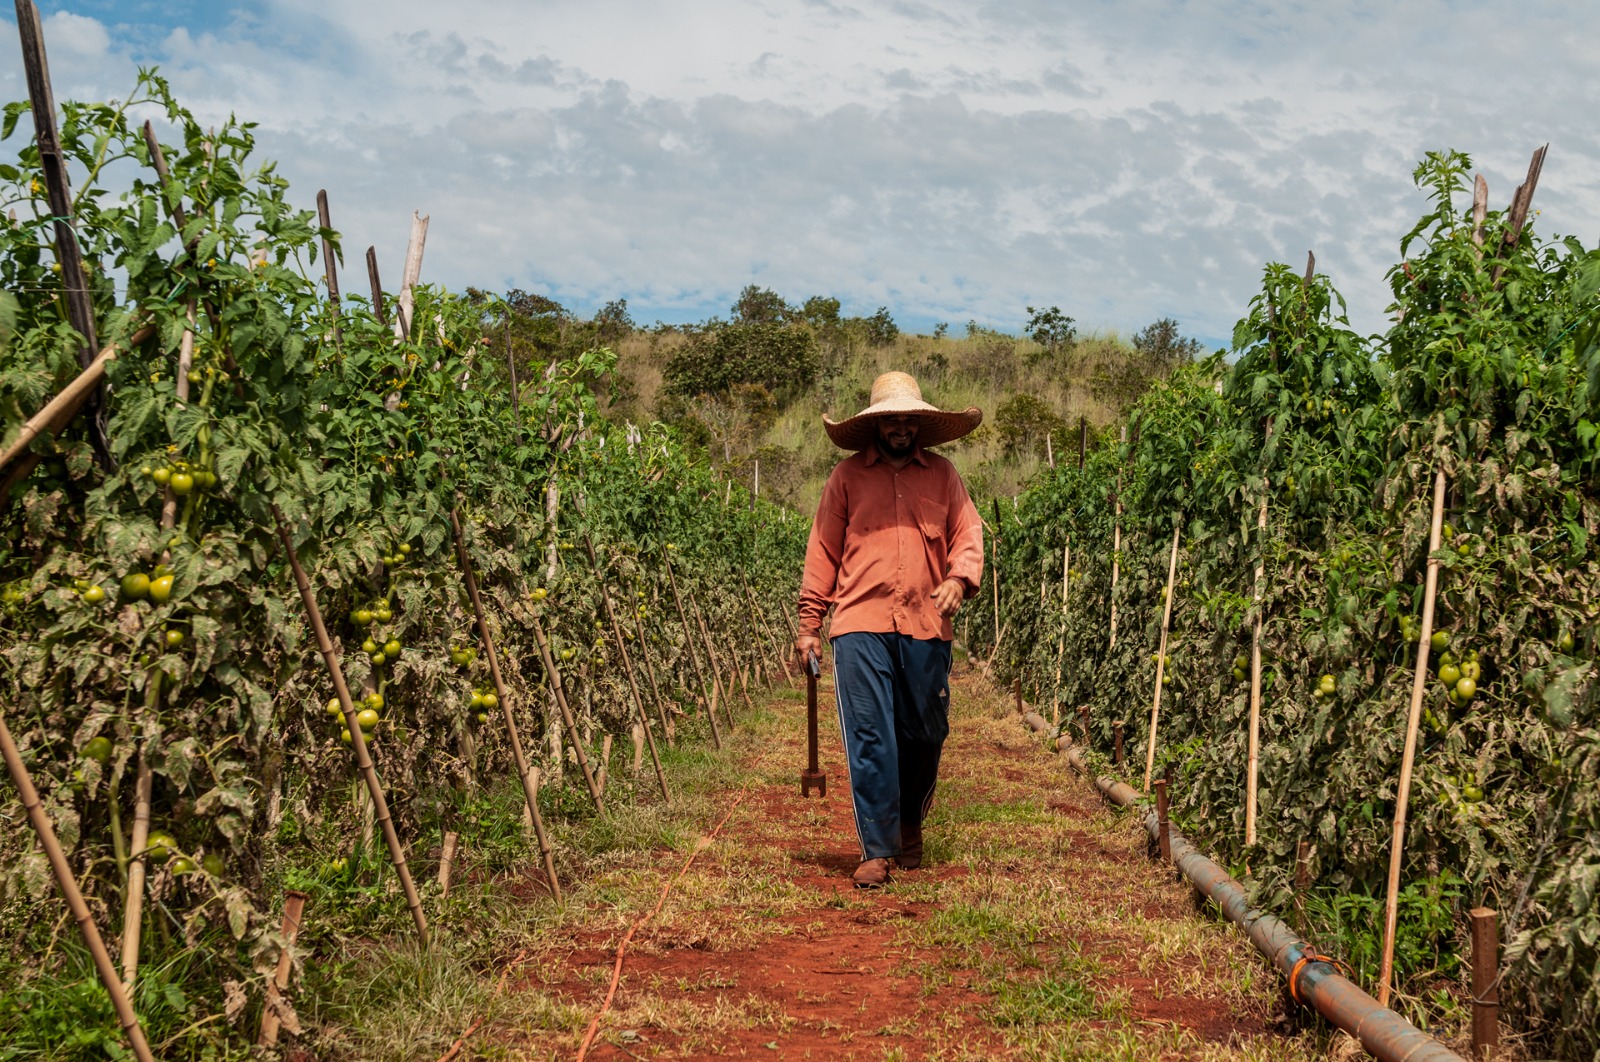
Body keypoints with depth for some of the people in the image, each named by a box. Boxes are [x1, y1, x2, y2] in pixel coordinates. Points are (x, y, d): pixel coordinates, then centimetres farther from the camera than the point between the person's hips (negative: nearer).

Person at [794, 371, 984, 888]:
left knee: (924, 733, 10)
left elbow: (968, 534, 7)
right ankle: (877, 850, 1)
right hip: (860, 626, -2)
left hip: (926, 628, 2)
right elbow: (823, 550, 7)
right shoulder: (847, 476, 7)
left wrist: (960, 578, -15)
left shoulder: (943, 475, 11)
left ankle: (910, 824, 34)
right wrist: (810, 624, 3)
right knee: (869, 738, -6)